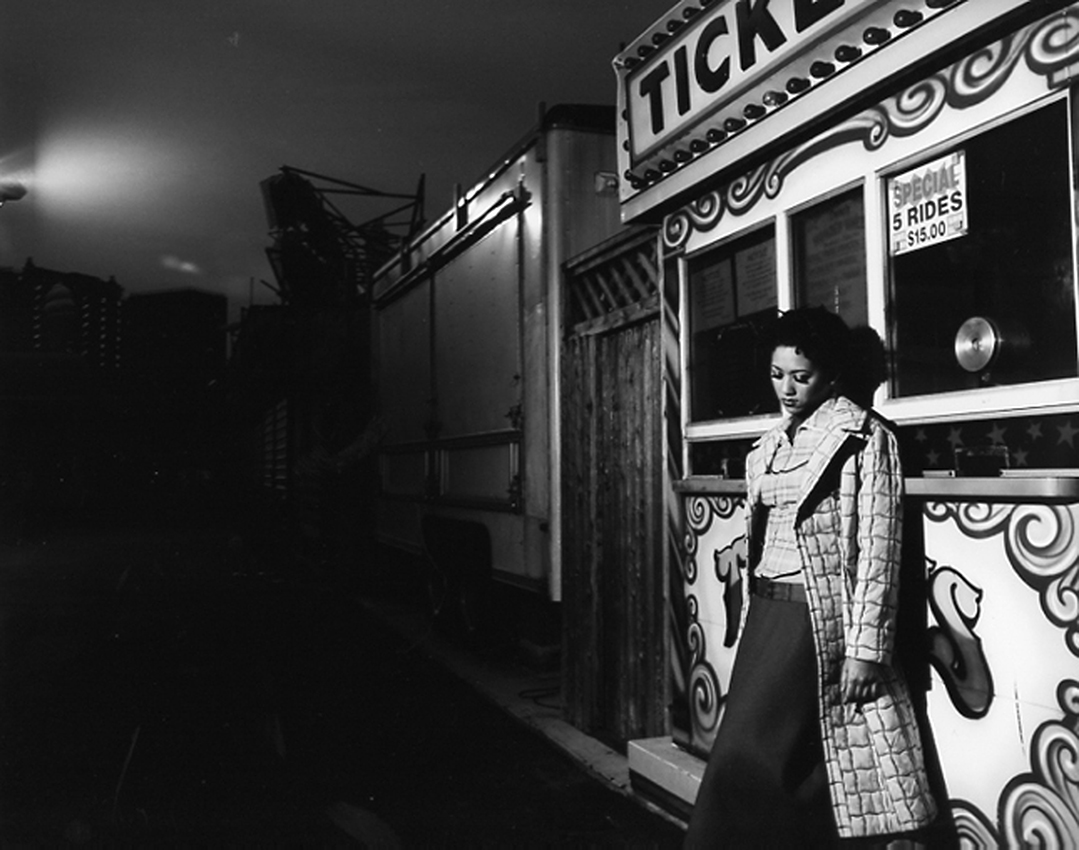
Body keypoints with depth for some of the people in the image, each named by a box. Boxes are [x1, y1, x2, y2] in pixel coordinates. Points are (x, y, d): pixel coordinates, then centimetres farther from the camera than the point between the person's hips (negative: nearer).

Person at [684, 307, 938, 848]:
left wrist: (865, 648, -14)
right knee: (792, 763, 9)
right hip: (765, 612, 7)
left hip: (817, 617, -7)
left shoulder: (863, 438, -5)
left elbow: (878, 550, -10)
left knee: (747, 758, -9)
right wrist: (750, 620, 16)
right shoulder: (769, 446, 15)